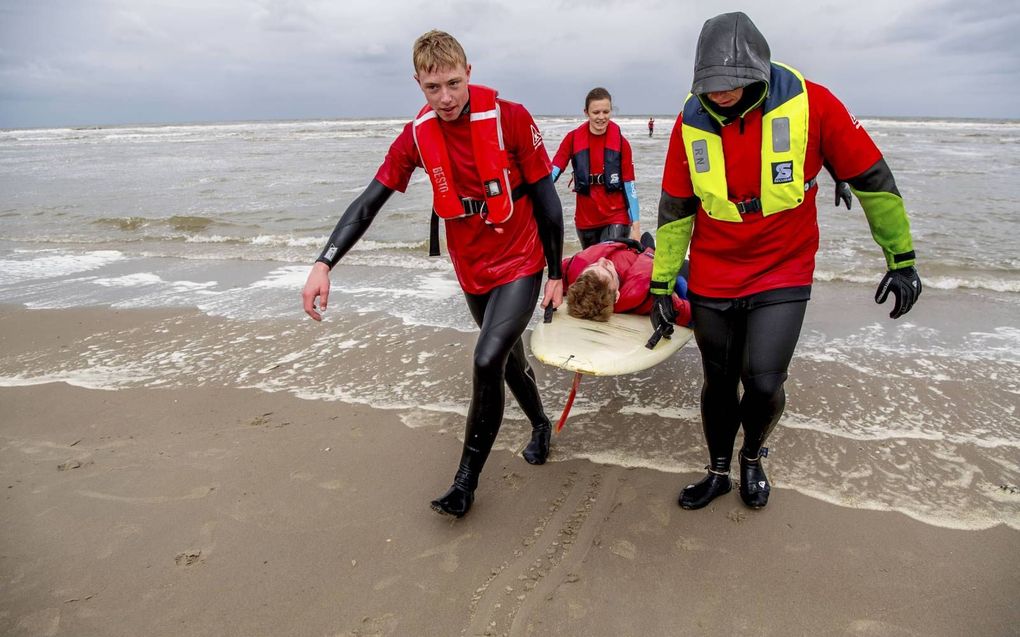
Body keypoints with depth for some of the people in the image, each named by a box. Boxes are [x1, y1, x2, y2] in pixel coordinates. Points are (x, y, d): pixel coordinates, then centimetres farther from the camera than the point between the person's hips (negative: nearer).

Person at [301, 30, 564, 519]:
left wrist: (555, 274, -6)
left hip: (520, 264, -4)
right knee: (509, 358, 19)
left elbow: (546, 199, -9)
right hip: (472, 272, 5)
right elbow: (368, 203, -7)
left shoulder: (509, 118, -16)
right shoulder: (417, 136, -5)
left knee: (487, 360, -18)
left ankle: (467, 479, 0)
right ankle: (540, 425, 47)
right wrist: (324, 264, -18)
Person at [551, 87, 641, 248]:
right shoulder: (573, 138, -2)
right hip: (585, 220, 3)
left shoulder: (621, 143, -5)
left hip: (616, 218, -2)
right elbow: (553, 172, -8)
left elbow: (629, 186, -4)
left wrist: (636, 226, -7)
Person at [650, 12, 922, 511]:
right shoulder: (691, 122, -8)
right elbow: (674, 209, 1)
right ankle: (719, 471, 36)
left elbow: (872, 179, -4)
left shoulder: (809, 104, -14)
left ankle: (752, 458, 25)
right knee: (719, 382, 12)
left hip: (783, 276, -2)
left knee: (763, 382, -9)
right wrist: (661, 285, 2)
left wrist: (902, 259, 1)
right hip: (711, 280, 2)